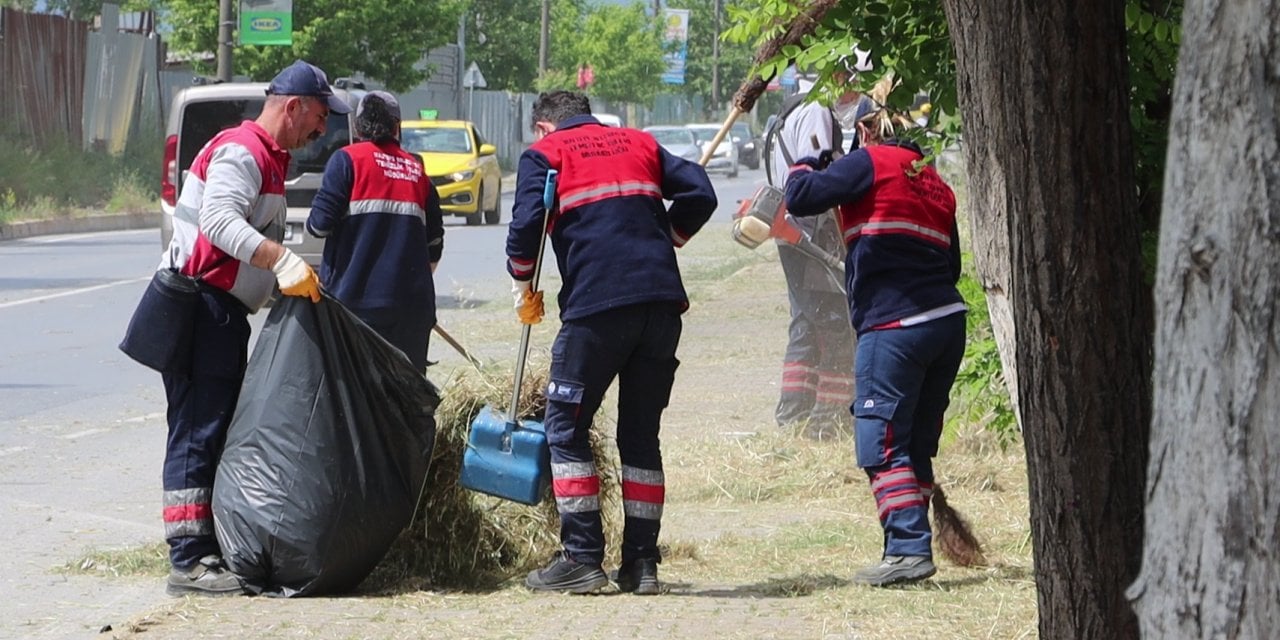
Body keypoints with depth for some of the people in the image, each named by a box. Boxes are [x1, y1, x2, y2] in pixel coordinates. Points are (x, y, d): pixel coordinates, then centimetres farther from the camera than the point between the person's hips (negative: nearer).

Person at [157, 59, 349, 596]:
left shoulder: (268, 158, 20)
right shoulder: (241, 152, -14)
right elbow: (218, 219, -31)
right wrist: (281, 260, -42)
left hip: (223, 311, 11)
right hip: (199, 308, -11)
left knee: (220, 431, 12)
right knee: (198, 434, -11)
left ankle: (212, 549, 16)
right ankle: (188, 562, -13)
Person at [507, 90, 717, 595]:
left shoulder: (544, 154, 9)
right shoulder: (640, 144, 22)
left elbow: (528, 222, -6)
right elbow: (700, 193, 11)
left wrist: (523, 285, 9)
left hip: (596, 305, -5)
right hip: (662, 301, 5)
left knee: (566, 428, 5)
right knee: (641, 434, 12)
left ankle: (582, 558, -3)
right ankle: (641, 562, 9)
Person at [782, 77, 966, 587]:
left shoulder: (871, 163, -2)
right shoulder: (933, 181, 21)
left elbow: (801, 198, -8)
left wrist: (805, 166, 12)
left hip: (893, 325, -8)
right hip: (947, 320, 8)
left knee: (881, 441, -8)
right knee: (916, 443, 14)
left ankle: (908, 549, -17)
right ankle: (912, 549, 14)